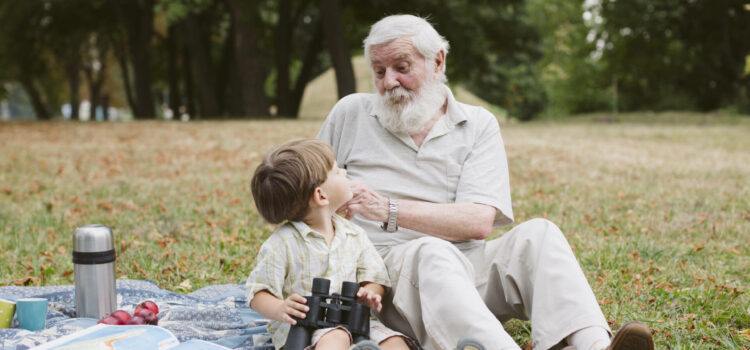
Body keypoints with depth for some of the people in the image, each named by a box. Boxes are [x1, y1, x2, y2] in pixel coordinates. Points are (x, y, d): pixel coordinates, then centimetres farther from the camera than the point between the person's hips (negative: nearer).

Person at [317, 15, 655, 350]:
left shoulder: (479, 125, 8)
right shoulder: (350, 113, 11)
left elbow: (479, 222, -6)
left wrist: (389, 210, -17)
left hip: (463, 261, 2)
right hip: (383, 262, -2)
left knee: (536, 234, -23)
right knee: (434, 253, -35)